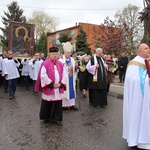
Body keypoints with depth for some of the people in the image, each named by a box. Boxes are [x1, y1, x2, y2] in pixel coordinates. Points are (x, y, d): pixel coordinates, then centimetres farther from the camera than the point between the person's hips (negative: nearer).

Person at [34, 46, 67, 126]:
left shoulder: (61, 64, 9)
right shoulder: (45, 64, -6)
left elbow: (64, 75, 8)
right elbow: (43, 75, -12)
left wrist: (61, 84, -6)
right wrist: (51, 84, -13)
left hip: (58, 88, 4)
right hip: (48, 88, -4)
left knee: (58, 103, 7)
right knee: (47, 103, 8)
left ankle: (57, 118, 17)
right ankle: (46, 117, 26)